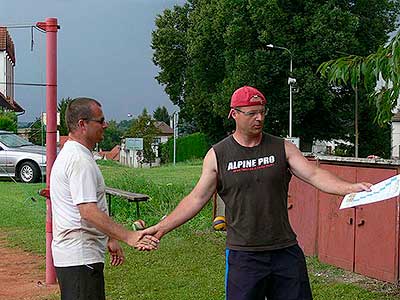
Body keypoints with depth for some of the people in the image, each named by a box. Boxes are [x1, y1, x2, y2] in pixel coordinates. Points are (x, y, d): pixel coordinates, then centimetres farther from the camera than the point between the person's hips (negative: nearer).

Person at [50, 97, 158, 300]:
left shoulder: (70, 154, 16)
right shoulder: (79, 160, -19)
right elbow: (89, 211, -26)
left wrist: (109, 238, 23)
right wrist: (128, 237, -28)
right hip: (80, 258, -11)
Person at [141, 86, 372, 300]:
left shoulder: (282, 148, 4)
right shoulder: (217, 155, 0)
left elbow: (314, 175, -4)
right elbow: (198, 198, 2)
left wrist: (350, 187, -20)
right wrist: (163, 227, -5)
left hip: (286, 251, 2)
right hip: (243, 255, -1)